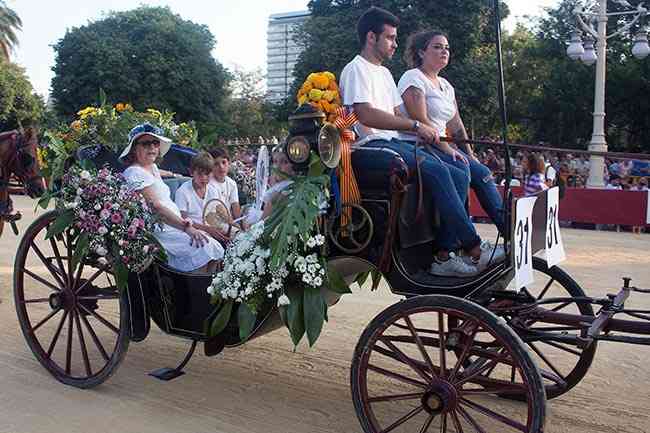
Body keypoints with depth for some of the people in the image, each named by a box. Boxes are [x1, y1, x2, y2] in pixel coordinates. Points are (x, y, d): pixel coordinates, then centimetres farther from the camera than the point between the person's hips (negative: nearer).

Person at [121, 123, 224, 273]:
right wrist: (186, 228, -24)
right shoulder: (135, 173, -12)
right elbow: (156, 207, -22)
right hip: (157, 232, -9)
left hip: (173, 226, 9)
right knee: (201, 248, -25)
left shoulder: (153, 167, 18)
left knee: (215, 249, -5)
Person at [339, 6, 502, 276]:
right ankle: (475, 251, -25)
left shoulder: (384, 73, 27)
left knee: (459, 176, -7)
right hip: (373, 146, -9)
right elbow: (365, 115, -19)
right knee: (437, 171, -29)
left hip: (394, 142, 9)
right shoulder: (356, 69, -3)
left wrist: (427, 134, 5)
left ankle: (444, 255, -10)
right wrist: (416, 126, -21)